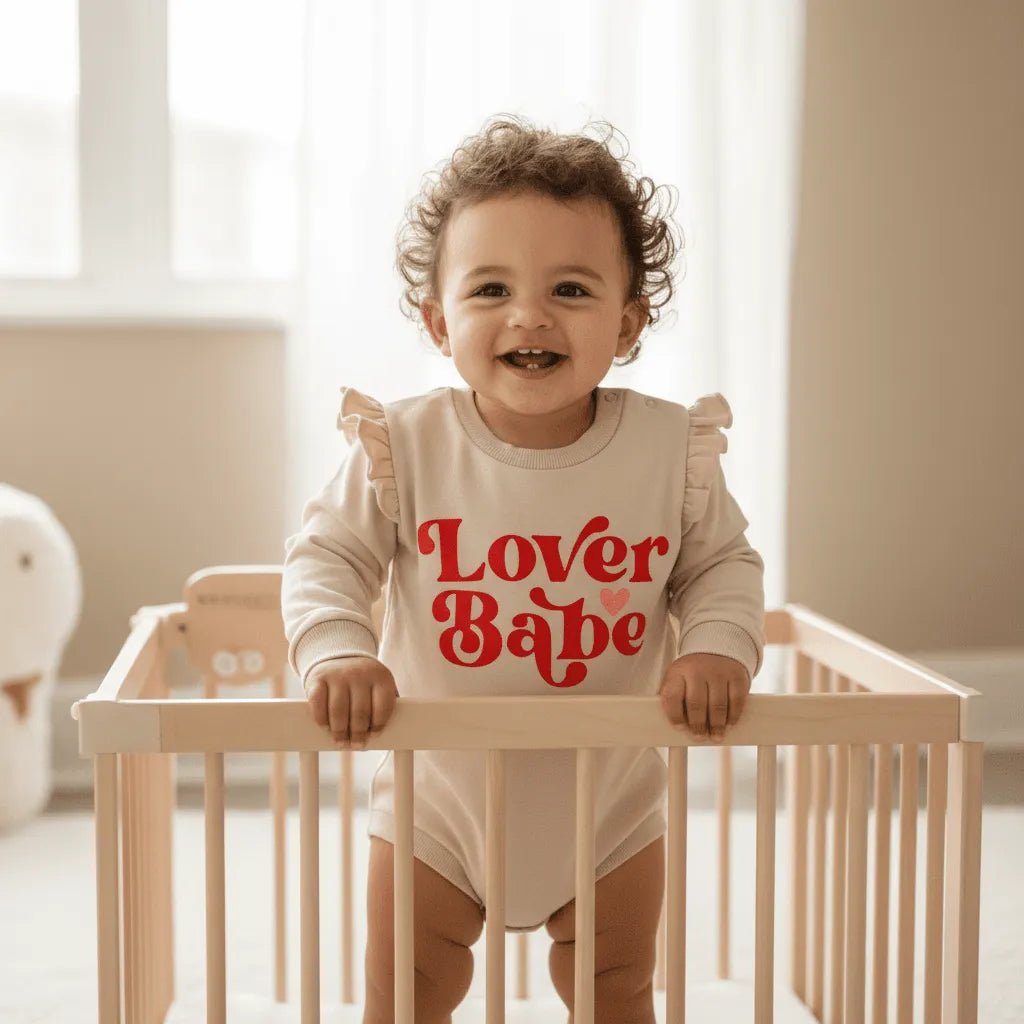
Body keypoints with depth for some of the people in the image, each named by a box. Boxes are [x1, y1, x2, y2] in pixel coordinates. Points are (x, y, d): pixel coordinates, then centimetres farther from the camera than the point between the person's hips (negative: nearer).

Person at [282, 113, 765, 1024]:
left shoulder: (672, 448, -13)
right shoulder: (405, 446, -16)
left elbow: (723, 563, -1)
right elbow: (328, 556, -9)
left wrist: (717, 646, -19)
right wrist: (338, 653, -26)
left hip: (613, 810, 1)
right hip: (435, 805, 0)